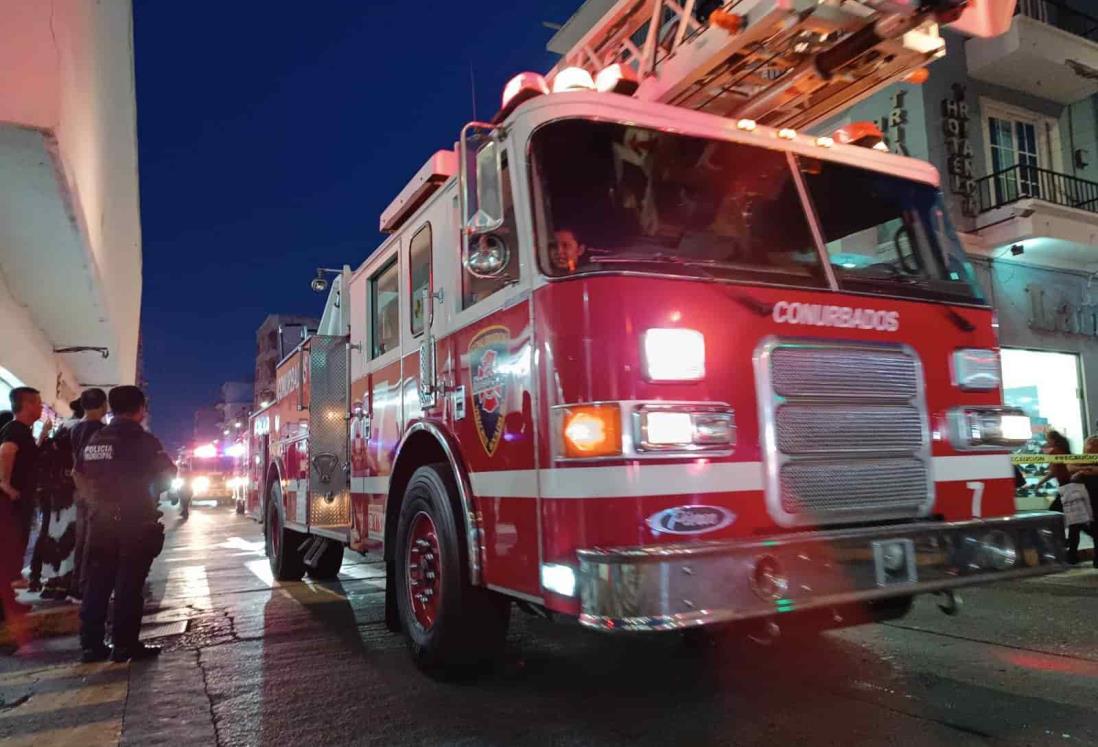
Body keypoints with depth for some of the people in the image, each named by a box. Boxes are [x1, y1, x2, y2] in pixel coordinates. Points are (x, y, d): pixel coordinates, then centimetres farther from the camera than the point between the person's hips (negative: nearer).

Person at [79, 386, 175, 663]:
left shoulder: (95, 440, 7)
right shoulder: (143, 440, -10)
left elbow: (89, 476, 11)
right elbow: (166, 474, -6)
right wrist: (150, 492, 13)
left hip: (100, 520, 6)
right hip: (135, 522, -5)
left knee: (96, 584, 10)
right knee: (129, 585, 0)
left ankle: (91, 645, 12)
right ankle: (125, 645, 3)